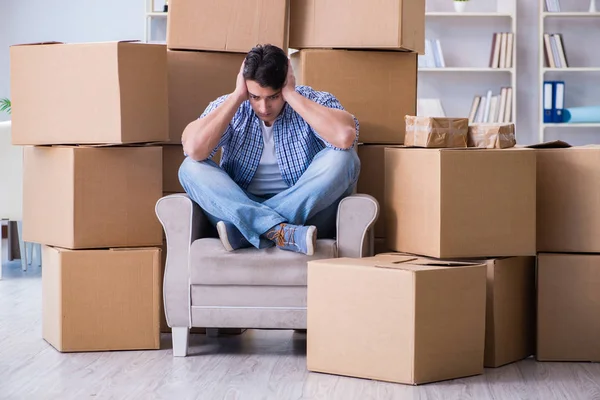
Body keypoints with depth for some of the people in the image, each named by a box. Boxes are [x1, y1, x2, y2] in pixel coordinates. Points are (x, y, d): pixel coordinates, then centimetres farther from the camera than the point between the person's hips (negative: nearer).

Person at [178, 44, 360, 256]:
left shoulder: (315, 102, -7)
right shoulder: (227, 108, -2)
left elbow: (345, 137, -30)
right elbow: (193, 149, -22)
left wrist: (292, 96, -22)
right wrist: (237, 97, -17)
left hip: (305, 211, -1)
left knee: (342, 158, -26)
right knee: (191, 168, -20)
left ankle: (241, 230, -28)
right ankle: (279, 231, -37)